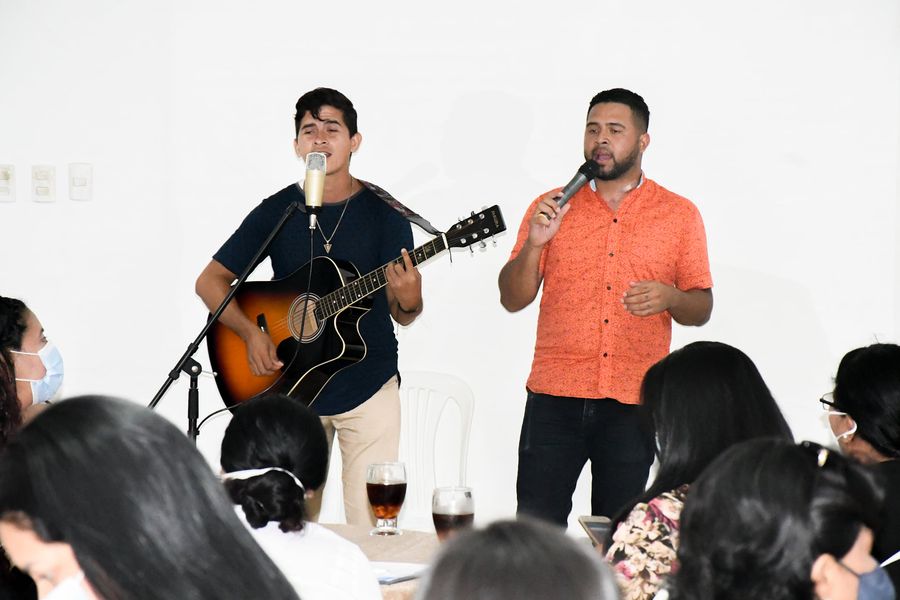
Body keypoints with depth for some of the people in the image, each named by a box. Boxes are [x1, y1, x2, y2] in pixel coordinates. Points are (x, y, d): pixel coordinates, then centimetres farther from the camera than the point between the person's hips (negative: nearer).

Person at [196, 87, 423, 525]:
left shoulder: (383, 212, -3)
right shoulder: (277, 211, 0)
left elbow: (403, 315, -1)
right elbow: (210, 282, 4)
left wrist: (408, 301, -25)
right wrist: (250, 333, -11)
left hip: (368, 388, -1)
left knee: (371, 527, -3)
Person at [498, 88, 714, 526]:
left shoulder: (679, 215, 7)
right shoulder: (550, 208, 8)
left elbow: (702, 309, 7)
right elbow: (512, 300, 6)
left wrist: (670, 298, -15)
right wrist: (534, 245, -11)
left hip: (633, 405, 0)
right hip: (555, 396, 0)